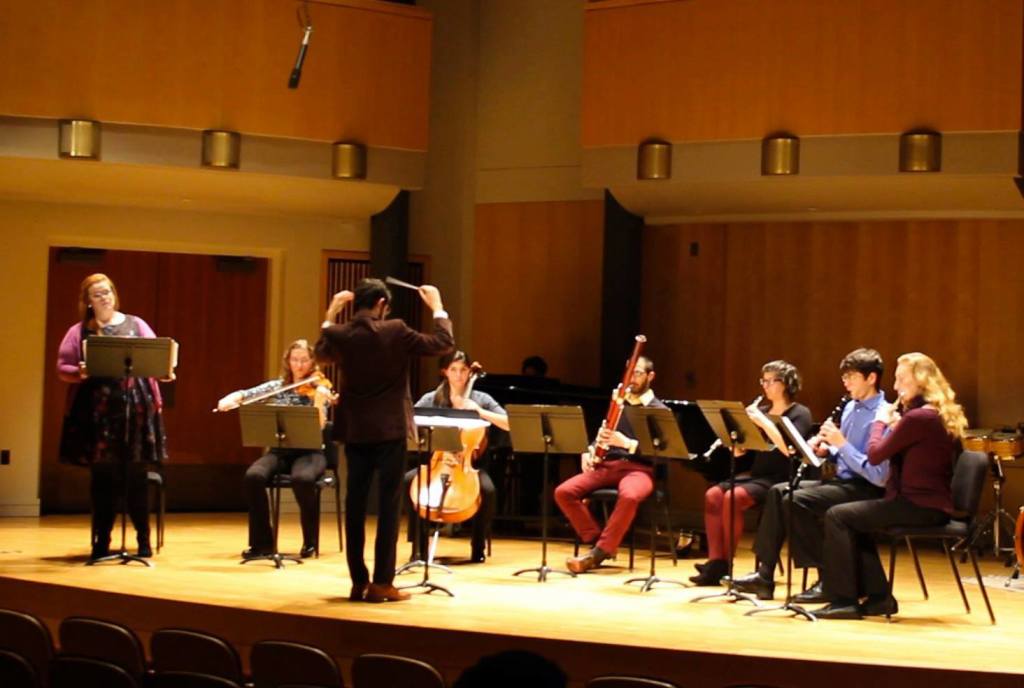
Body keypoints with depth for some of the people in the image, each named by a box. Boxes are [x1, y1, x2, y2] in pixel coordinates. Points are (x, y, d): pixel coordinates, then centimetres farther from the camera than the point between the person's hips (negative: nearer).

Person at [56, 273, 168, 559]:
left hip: (135, 407, 0)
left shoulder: (136, 325, 11)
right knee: (102, 475, 3)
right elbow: (62, 368, 3)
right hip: (97, 410, 0)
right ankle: (102, 540, 11)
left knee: (136, 475, 0)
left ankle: (144, 539, 8)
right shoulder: (79, 332, 7)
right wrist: (80, 372, -16)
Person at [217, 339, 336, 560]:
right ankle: (261, 541, -14)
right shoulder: (277, 387, 9)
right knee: (253, 476, -29)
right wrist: (228, 399, -20)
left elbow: (318, 428, -14)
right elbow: (245, 394, 1)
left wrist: (319, 401, -31)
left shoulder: (319, 389, -1)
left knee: (302, 478, -37)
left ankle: (310, 541, -14)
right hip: (280, 451, 3)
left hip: (309, 452, -3)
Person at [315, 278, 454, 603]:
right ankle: (382, 582, -1)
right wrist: (437, 307, 6)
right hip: (389, 430, -4)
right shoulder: (395, 331, -13)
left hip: (354, 431, 4)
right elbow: (443, 344, -5)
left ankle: (358, 582, 10)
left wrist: (331, 314, 22)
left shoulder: (340, 334, -2)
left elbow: (322, 353, 22)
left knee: (355, 505, 8)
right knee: (389, 505, 0)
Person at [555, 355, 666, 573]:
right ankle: (596, 540, -15)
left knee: (629, 497, -41)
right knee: (563, 492, -20)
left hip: (639, 468, -5)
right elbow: (599, 436, 26)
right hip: (607, 464, 5)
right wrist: (587, 453, 3)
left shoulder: (659, 411, 4)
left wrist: (625, 442, -22)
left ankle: (598, 553, -33)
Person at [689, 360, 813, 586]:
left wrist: (763, 422, -22)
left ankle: (726, 563, -19)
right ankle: (715, 561, -22)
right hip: (755, 474, 6)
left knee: (733, 498, -30)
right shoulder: (761, 411, 15)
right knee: (712, 495, -20)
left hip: (781, 480, -6)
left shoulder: (800, 414, -2)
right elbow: (738, 451, 11)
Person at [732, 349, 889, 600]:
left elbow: (879, 476, -23)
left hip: (865, 490, -9)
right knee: (778, 492, -2)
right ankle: (764, 575, -2)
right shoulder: (850, 408, 11)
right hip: (842, 480, 9)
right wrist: (826, 450, -2)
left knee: (797, 501, -24)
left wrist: (842, 443, -23)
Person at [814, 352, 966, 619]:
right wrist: (893, 424, 11)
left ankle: (844, 600, -6)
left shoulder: (917, 417, -18)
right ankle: (878, 596, 18)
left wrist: (880, 421, 3)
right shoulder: (940, 415, 13)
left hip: (919, 506, -10)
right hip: (929, 504, 10)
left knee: (837, 516, -8)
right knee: (854, 520, 22)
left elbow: (875, 455, -13)